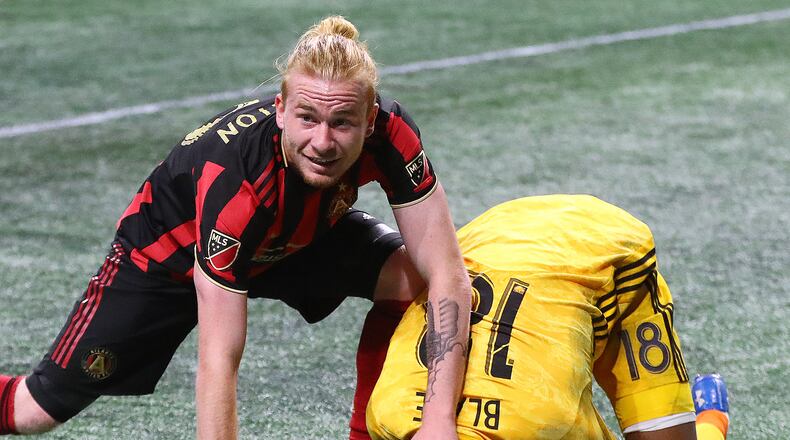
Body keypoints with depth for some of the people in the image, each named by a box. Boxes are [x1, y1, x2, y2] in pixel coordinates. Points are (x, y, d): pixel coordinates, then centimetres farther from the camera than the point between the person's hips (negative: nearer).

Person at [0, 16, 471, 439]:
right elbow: (219, 359, -41)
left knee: (410, 277, -21)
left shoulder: (390, 134, -33)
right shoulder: (235, 180, -43)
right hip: (172, 252, -4)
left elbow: (448, 276, -31)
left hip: (295, 239, 4)